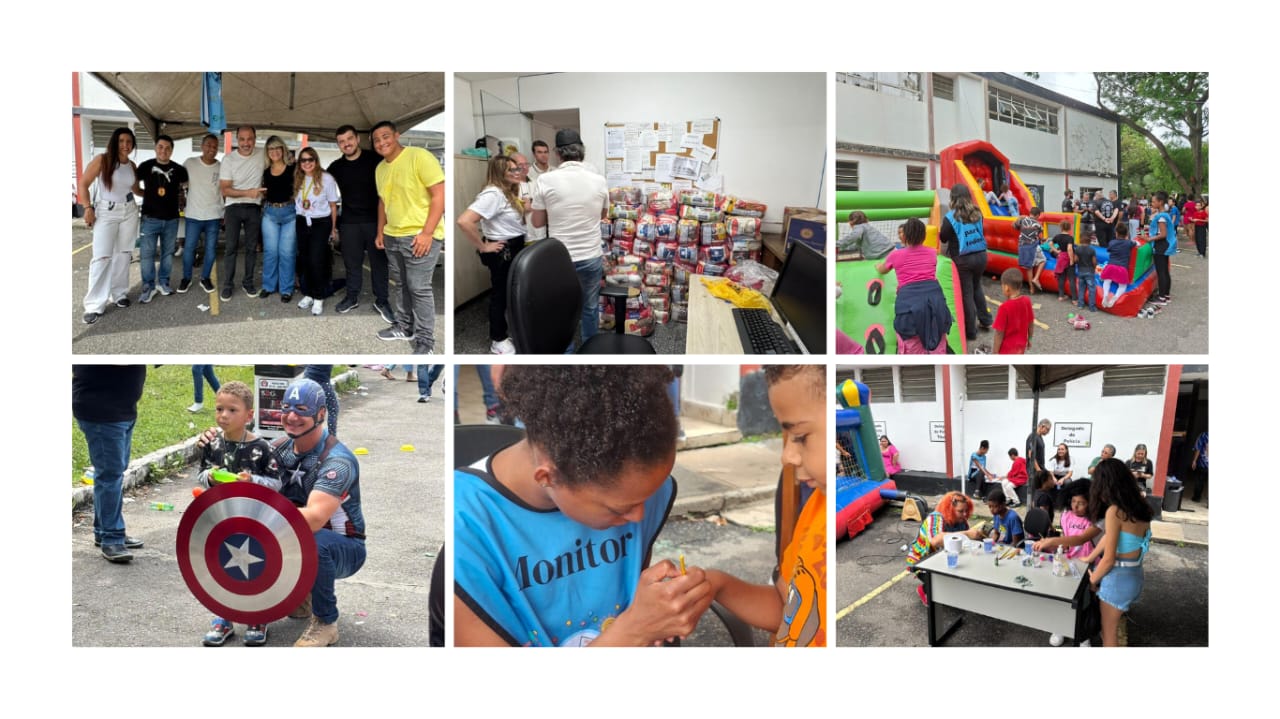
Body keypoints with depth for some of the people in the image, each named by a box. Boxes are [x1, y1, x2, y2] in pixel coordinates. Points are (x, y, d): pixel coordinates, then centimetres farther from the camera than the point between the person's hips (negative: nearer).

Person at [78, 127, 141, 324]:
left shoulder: (132, 166, 6)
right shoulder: (102, 160, -10)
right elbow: (83, 184, -7)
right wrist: (88, 207, -14)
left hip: (129, 211, 5)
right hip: (106, 212, -5)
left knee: (123, 254, 10)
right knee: (102, 256, -9)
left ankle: (119, 293, 23)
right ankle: (94, 305, -8)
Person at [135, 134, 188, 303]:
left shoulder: (178, 169, 2)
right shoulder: (145, 166, -3)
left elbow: (184, 188, 18)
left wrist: (182, 202, 9)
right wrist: (148, 194, 2)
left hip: (171, 219, 2)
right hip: (150, 218, -2)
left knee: (167, 253, 10)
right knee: (147, 253, -3)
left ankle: (163, 283, 22)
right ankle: (148, 287, 3)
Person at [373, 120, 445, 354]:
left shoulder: (420, 156, -14)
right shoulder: (380, 168, 11)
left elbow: (439, 195, -17)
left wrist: (427, 232, -21)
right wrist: (380, 232, 18)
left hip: (419, 236, -8)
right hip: (393, 236, 8)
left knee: (419, 289, -7)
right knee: (399, 285, 15)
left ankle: (426, 341, -1)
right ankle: (405, 327, 30)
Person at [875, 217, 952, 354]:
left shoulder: (896, 255, 12)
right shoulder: (932, 253, 20)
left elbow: (882, 270, 35)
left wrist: (878, 266, 58)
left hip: (909, 300, -2)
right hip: (934, 296, 2)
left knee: (913, 351, 3)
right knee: (938, 348, 9)